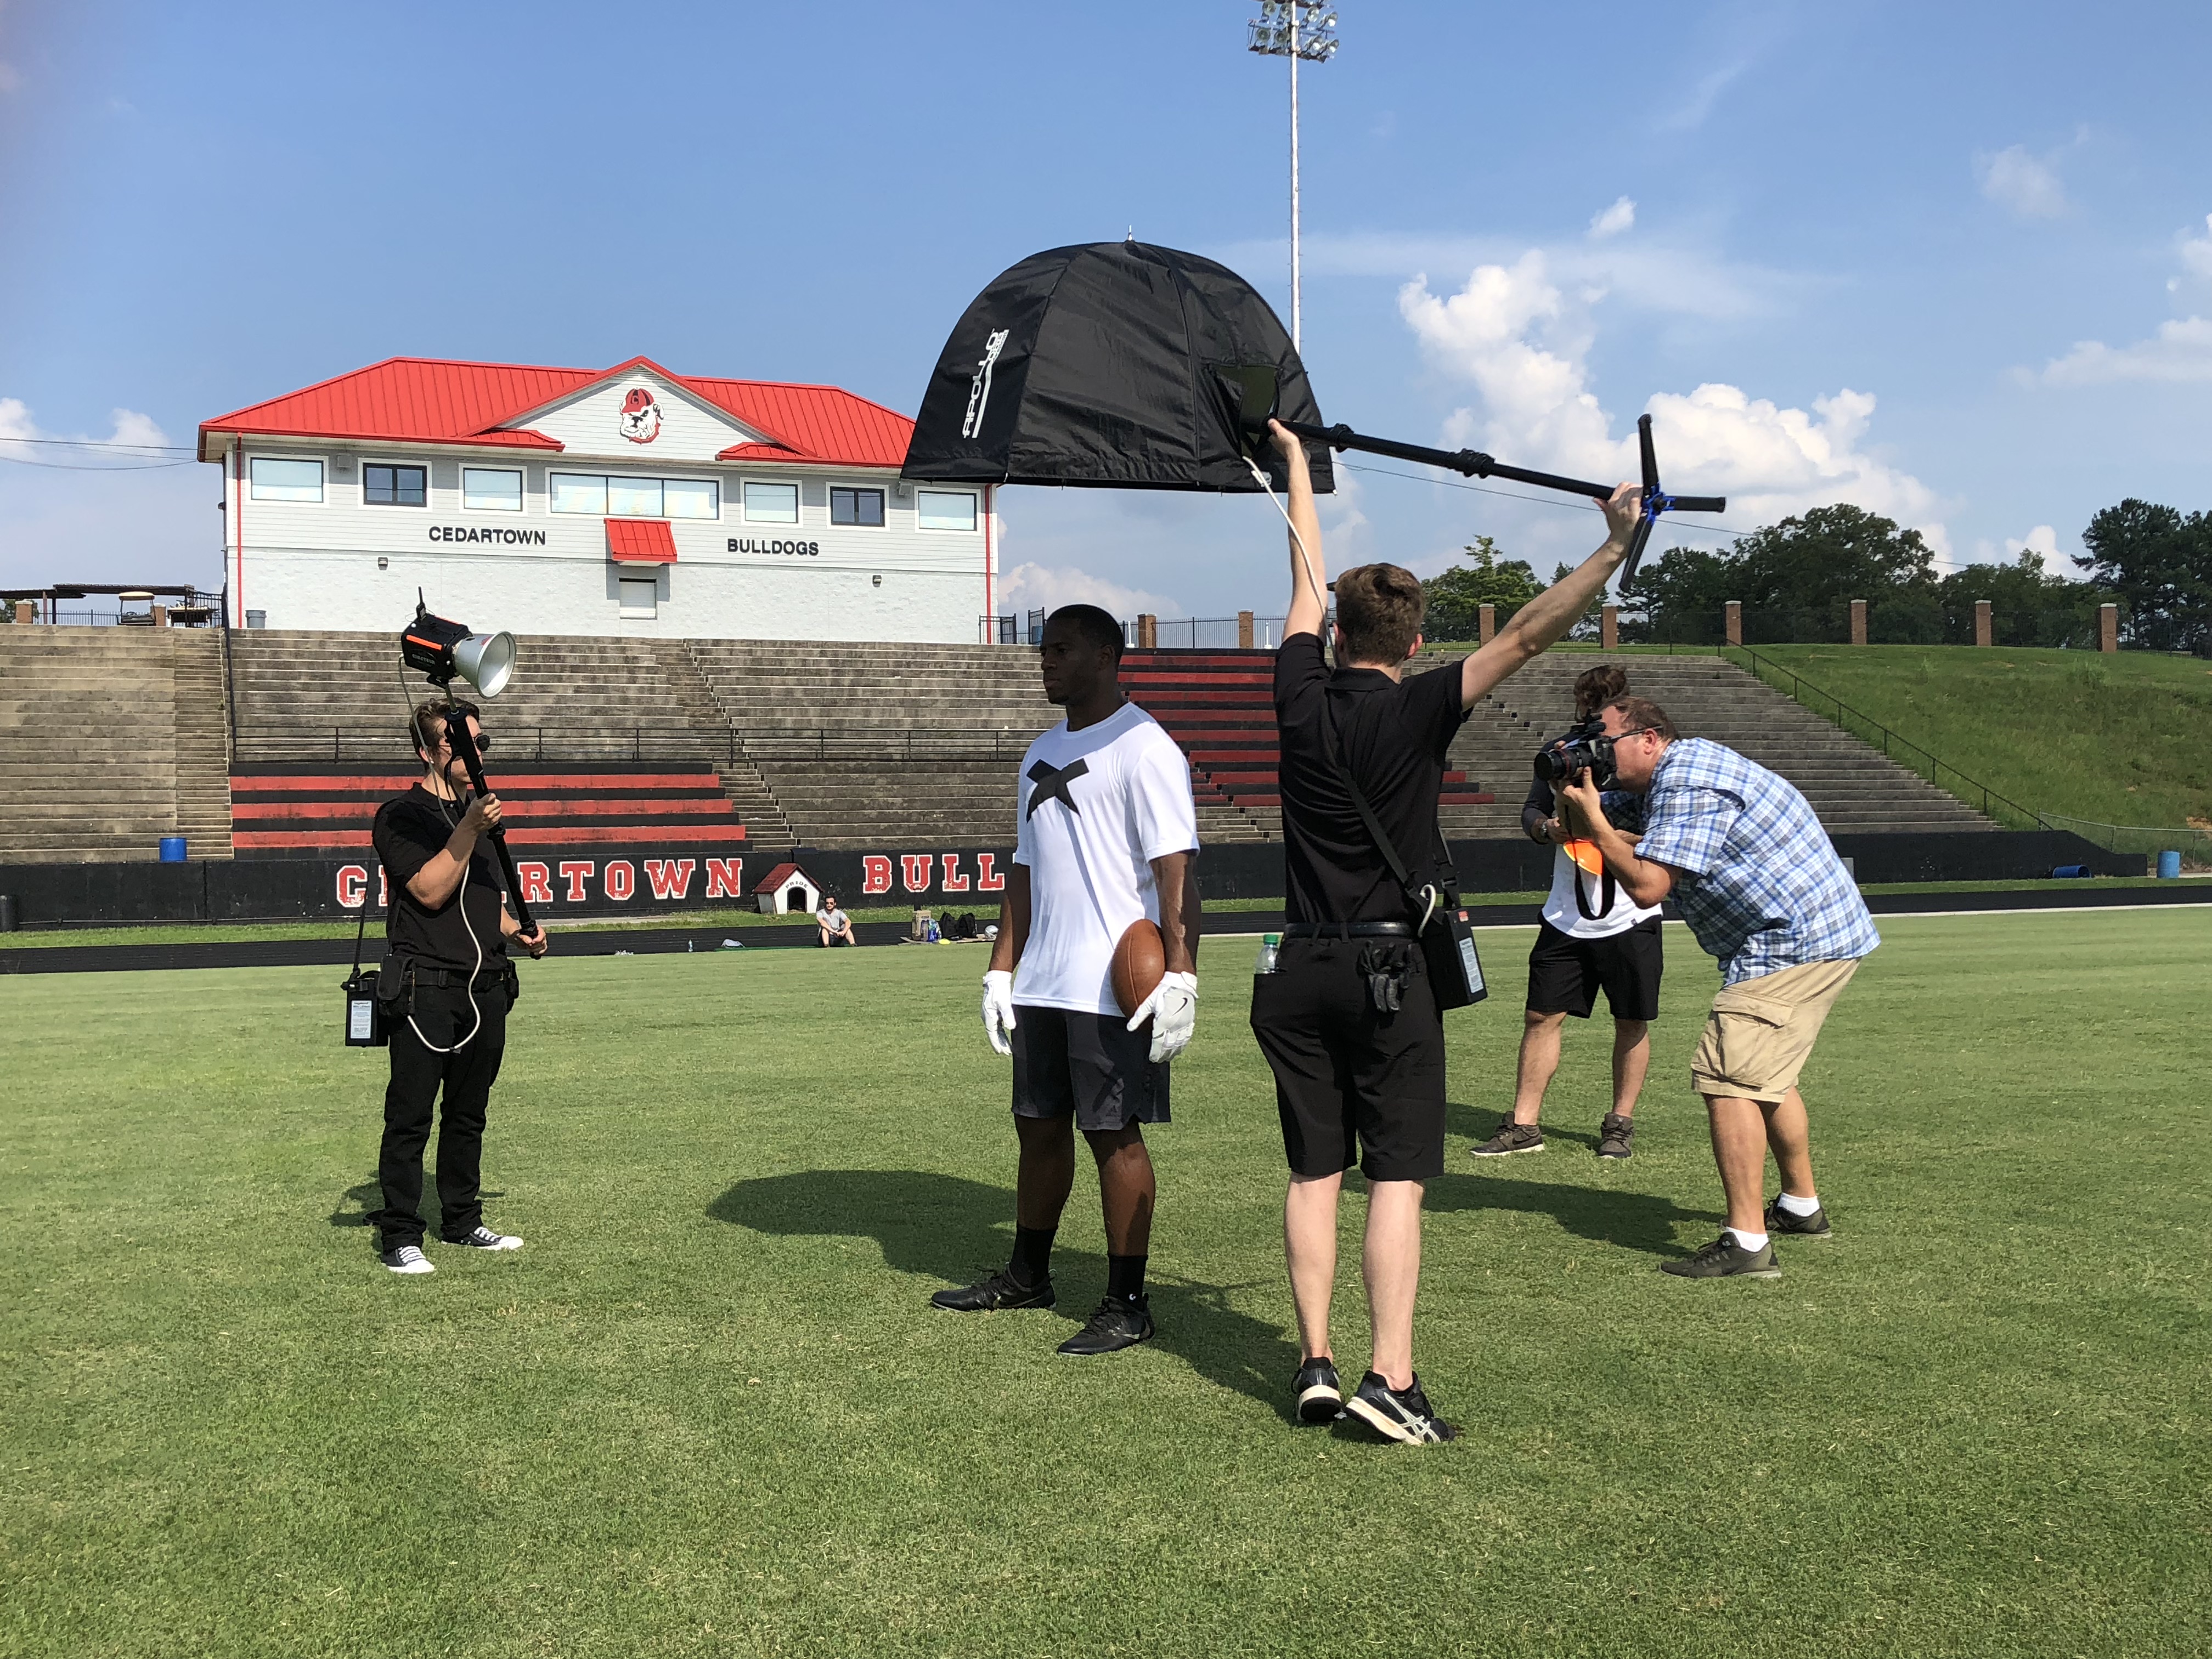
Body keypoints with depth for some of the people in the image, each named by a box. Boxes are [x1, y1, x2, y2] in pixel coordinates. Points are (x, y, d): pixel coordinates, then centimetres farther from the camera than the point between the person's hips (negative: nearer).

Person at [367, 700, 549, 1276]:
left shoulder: (478, 811, 19)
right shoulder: (401, 816, -4)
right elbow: (430, 891, -16)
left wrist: (518, 931, 9)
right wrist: (469, 830, -21)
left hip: (487, 987, 7)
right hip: (427, 989, -7)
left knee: (468, 1114, 14)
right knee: (410, 1117, -5)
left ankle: (463, 1222, 23)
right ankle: (400, 1237, 0)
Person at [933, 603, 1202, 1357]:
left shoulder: (1142, 748, -9)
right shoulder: (1043, 752, 17)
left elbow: (1176, 867, -16)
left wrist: (1180, 974, -23)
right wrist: (1002, 968, 17)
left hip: (1114, 986, -8)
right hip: (1040, 984, 8)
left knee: (1113, 1134, -3)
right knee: (1039, 1125, 15)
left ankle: (1128, 1305, 6)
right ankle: (1027, 1276, 30)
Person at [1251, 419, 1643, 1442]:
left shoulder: (1303, 701, 3)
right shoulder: (1417, 713, -8)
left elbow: (1307, 589, 18)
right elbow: (1526, 636, -14)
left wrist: (1297, 469, 31)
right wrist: (1613, 551, -14)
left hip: (1301, 972, 4)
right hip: (1390, 971, -4)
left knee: (1314, 1172, 7)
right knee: (1396, 1177, -4)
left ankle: (1315, 1366, 8)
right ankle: (1390, 1378, -8)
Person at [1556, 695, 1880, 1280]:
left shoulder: (1687, 785, -19)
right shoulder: (1666, 778, 14)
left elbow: (1646, 886, -25)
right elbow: (1592, 831, 18)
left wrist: (1592, 816, -19)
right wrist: (1575, 792, -2)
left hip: (1798, 943, -11)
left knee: (1728, 1077, -17)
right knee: (1764, 1073, 25)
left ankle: (1747, 1244, -20)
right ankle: (1802, 1207, 38)